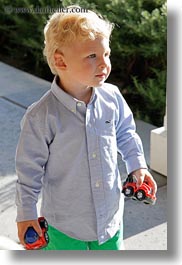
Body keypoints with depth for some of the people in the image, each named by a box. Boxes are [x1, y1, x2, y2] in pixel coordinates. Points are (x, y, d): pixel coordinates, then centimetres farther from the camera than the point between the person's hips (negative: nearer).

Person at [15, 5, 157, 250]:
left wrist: (138, 166, 3)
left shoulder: (112, 97, -9)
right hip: (66, 222, -4)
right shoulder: (42, 116, -21)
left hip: (110, 212, 4)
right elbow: (29, 168, -11)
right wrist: (26, 214, -6)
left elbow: (126, 134, 11)